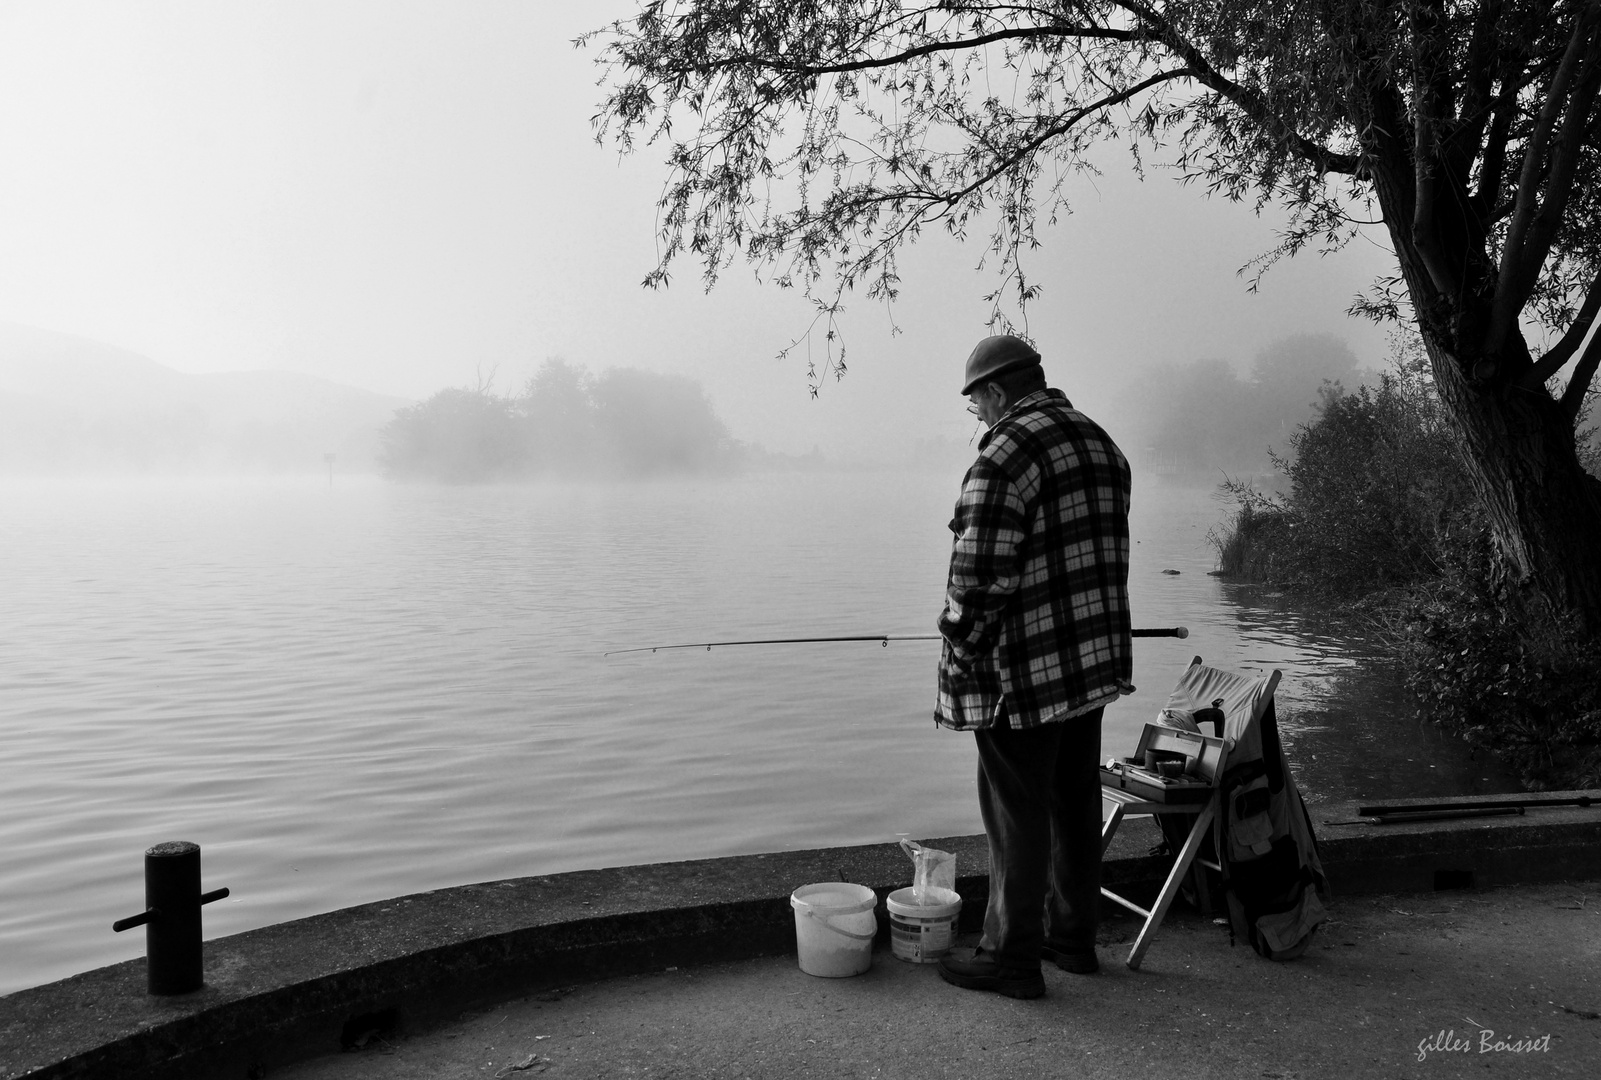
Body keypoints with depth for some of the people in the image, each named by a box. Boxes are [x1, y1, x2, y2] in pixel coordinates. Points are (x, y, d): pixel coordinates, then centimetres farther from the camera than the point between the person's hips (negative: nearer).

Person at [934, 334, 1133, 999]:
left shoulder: (1005, 455, -18)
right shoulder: (1101, 443, 11)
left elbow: (980, 573, -22)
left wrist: (961, 655, -11)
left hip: (1022, 672, -9)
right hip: (1094, 663, 9)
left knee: (1017, 814, 2)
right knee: (1074, 805, 18)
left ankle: (1011, 958, 13)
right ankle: (1073, 938, 31)